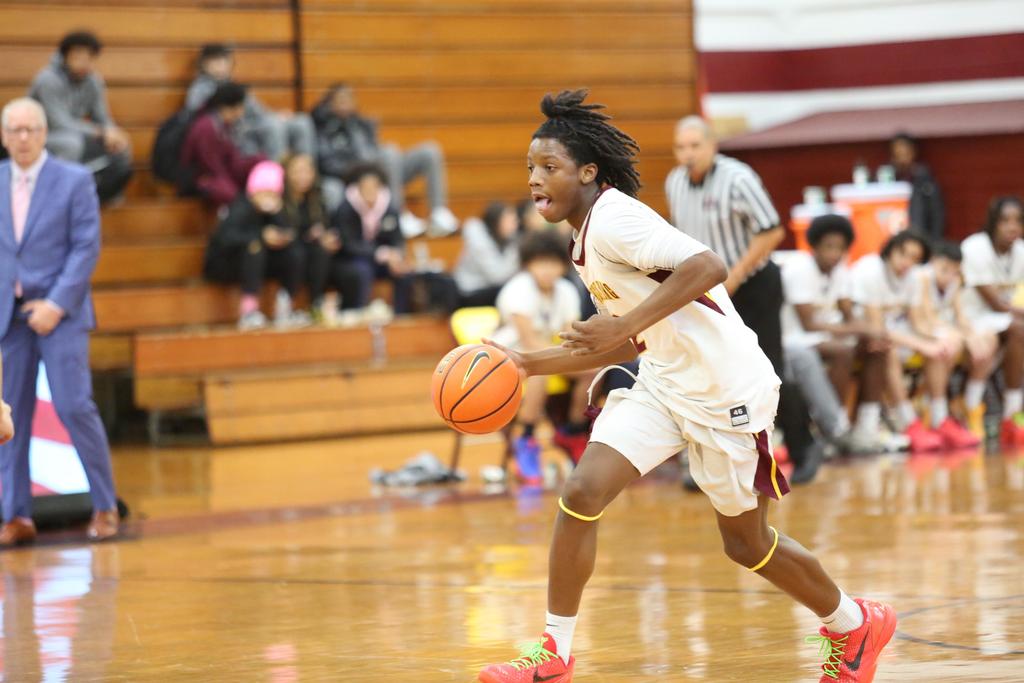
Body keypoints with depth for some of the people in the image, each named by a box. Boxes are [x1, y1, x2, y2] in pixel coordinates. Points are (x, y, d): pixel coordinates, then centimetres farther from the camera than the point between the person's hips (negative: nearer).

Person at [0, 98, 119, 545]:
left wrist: (57, 304, -13)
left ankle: (105, 507, 4)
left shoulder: (74, 181, -1)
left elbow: (87, 247, -5)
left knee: (74, 408, -9)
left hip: (58, 312, -3)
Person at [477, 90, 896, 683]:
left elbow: (708, 266, -32)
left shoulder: (613, 219, -19)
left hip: (727, 390, -8)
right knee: (582, 493, -9)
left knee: (746, 541, 7)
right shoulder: (588, 240, 10)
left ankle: (853, 625, 31)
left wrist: (621, 324, -34)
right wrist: (533, 364, 14)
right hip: (662, 384, 8)